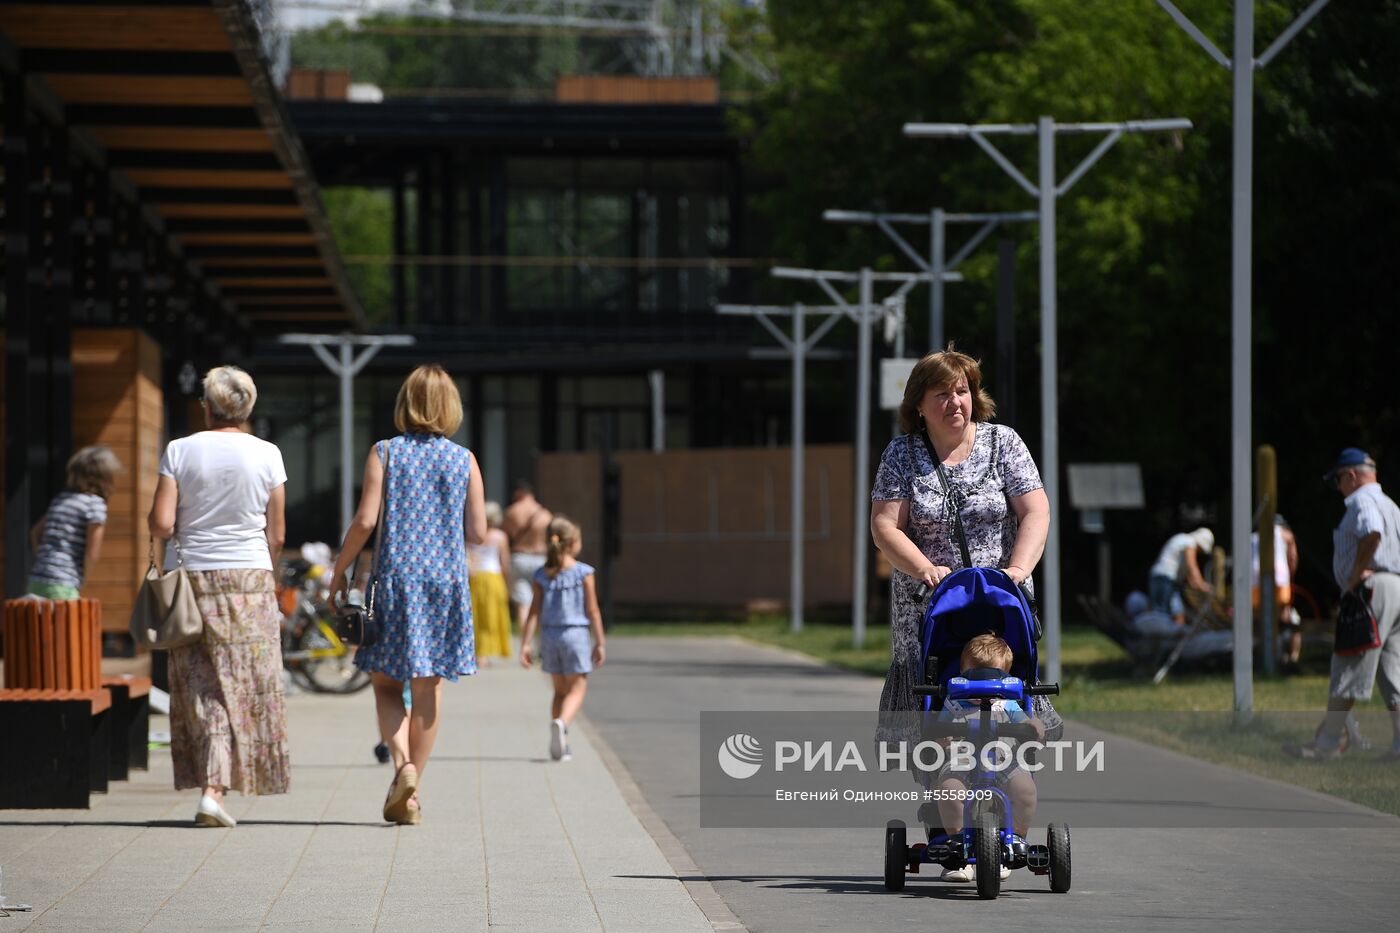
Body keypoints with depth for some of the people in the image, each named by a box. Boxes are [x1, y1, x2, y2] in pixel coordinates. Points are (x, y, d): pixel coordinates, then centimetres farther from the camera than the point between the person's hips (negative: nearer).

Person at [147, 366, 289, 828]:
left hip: (189, 579, 0)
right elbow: (277, 535, 3)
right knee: (246, 686, 3)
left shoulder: (180, 451, -3)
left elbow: (161, 524, -8)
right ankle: (215, 789, -5)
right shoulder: (266, 455, -1)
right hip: (249, 580, 0)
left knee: (202, 687, 7)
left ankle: (211, 784, -2)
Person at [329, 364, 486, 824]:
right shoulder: (464, 460, 3)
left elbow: (365, 521, -9)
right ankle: (411, 793, 9)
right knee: (427, 688, 8)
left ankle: (402, 762, -16)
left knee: (386, 682, 9)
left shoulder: (384, 453, -2)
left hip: (396, 577, -1)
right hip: (447, 580, 1)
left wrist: (338, 572, 2)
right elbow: (478, 532, 1)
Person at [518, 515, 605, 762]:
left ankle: (559, 745, 13)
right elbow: (592, 611, -5)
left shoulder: (542, 575, 2)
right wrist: (599, 643, 2)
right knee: (576, 690, 0)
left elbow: (534, 612, -2)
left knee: (560, 690, 16)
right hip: (575, 634, -4)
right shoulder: (583, 573, -7)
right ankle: (561, 723, -29)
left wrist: (525, 644, -1)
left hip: (549, 635, 4)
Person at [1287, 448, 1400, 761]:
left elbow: (1372, 535, -26)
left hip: (1370, 590, -9)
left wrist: (1356, 576, -19)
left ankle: (1327, 742, -6)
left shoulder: (1361, 501, -7)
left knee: (1348, 670, -7)